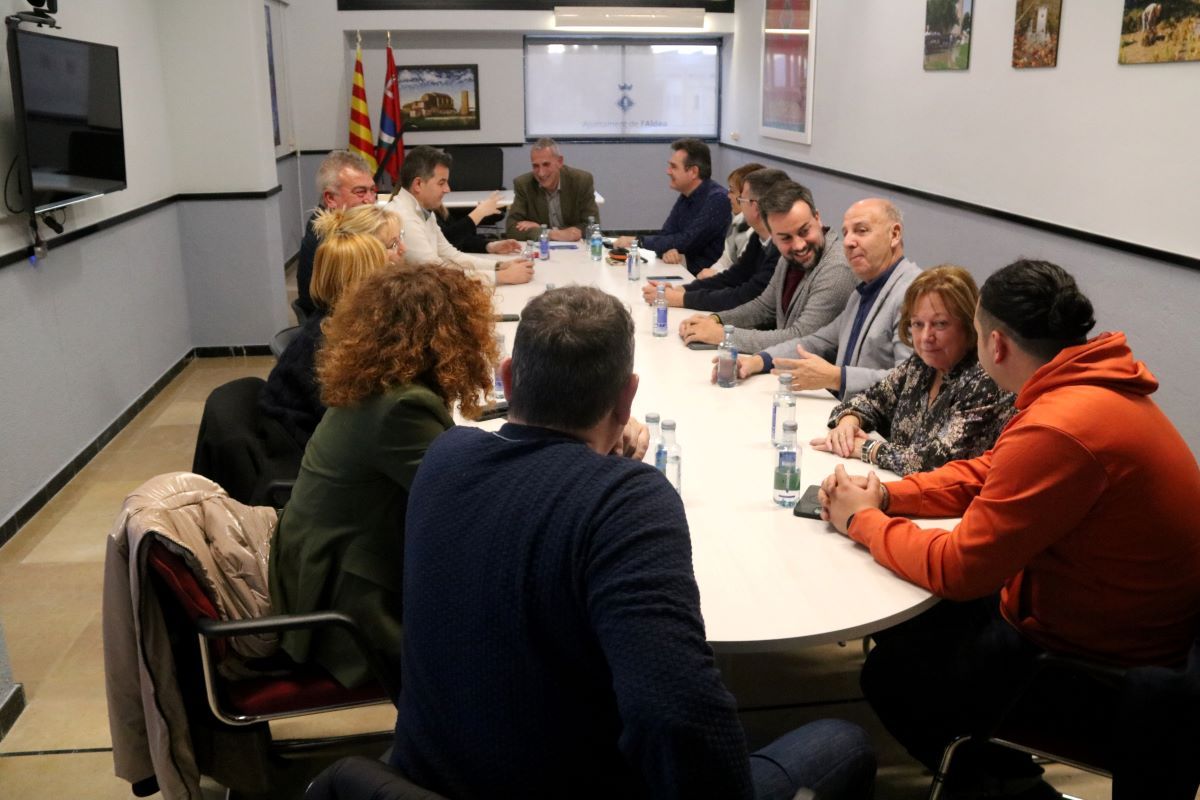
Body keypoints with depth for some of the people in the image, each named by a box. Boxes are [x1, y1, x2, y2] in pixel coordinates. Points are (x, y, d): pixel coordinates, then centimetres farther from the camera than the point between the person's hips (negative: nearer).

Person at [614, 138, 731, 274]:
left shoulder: (717, 199, -16)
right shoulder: (686, 196, 10)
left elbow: (687, 241, -20)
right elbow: (665, 235, 7)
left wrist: (637, 241, -14)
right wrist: (667, 250, -19)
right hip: (687, 271, 7)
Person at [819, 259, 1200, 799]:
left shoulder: (1059, 430, -34)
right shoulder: (1093, 386, -2)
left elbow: (956, 568, -26)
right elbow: (985, 474, 10)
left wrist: (862, 521, -10)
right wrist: (886, 496, -3)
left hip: (1098, 668, -9)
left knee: (890, 674, 2)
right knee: (907, 624, 17)